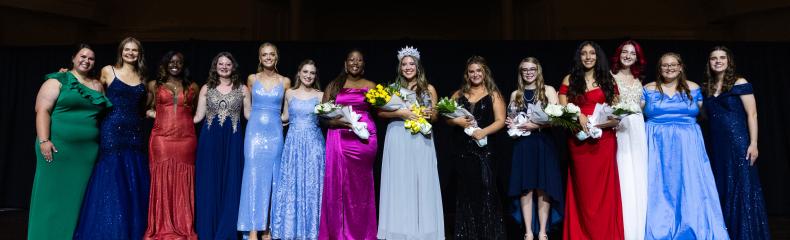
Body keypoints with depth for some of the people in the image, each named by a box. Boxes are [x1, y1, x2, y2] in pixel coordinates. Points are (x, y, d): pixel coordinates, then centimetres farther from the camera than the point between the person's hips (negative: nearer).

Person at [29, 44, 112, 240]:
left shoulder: (97, 85, 16)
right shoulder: (58, 81, 2)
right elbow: (42, 110, -7)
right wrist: (44, 140, -16)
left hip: (88, 151, 4)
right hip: (58, 147, -4)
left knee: (79, 196, 7)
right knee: (54, 195, 0)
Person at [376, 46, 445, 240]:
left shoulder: (429, 89, 9)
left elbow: (435, 116, 12)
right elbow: (380, 112, 1)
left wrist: (429, 114, -9)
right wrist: (400, 113, -12)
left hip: (421, 141, 0)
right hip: (398, 140, 0)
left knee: (421, 182, 0)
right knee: (399, 182, 0)